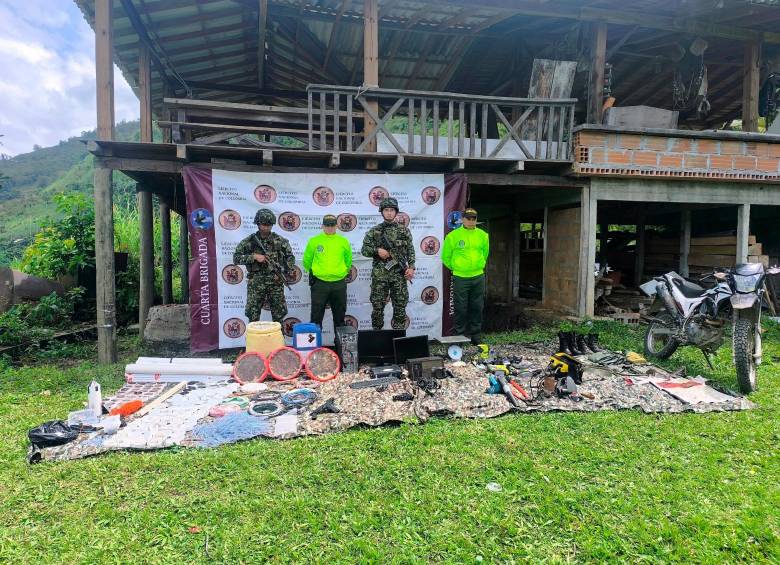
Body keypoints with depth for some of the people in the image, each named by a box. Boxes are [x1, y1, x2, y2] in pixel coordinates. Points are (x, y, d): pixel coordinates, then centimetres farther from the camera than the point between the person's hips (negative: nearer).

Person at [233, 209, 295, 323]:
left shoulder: (280, 241, 3)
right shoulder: (249, 241, 1)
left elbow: (290, 258, 9)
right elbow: (236, 258, -3)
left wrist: (284, 274, -3)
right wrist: (254, 256, -15)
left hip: (276, 282, 1)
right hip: (256, 283, -1)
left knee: (278, 316, 6)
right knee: (253, 317, 3)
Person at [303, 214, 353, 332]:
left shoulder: (344, 241, 5)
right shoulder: (314, 241, 0)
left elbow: (348, 261, 17)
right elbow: (307, 261, 11)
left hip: (339, 283, 2)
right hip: (319, 283, -2)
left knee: (339, 315, 12)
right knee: (316, 316, 3)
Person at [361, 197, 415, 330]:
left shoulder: (404, 230, 7)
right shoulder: (374, 231, 5)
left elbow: (410, 250, 6)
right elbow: (364, 249, 5)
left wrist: (411, 267, -6)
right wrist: (377, 251, -11)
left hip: (399, 275, 1)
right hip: (379, 275, 0)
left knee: (400, 306, 4)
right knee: (377, 306, 4)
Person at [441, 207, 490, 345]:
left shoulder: (483, 235, 5)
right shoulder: (453, 236, -5)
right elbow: (445, 257, 4)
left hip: (478, 277, 3)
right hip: (460, 277, -3)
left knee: (477, 307, 9)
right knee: (461, 308, 1)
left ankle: (476, 335, 20)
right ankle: (460, 335, 12)